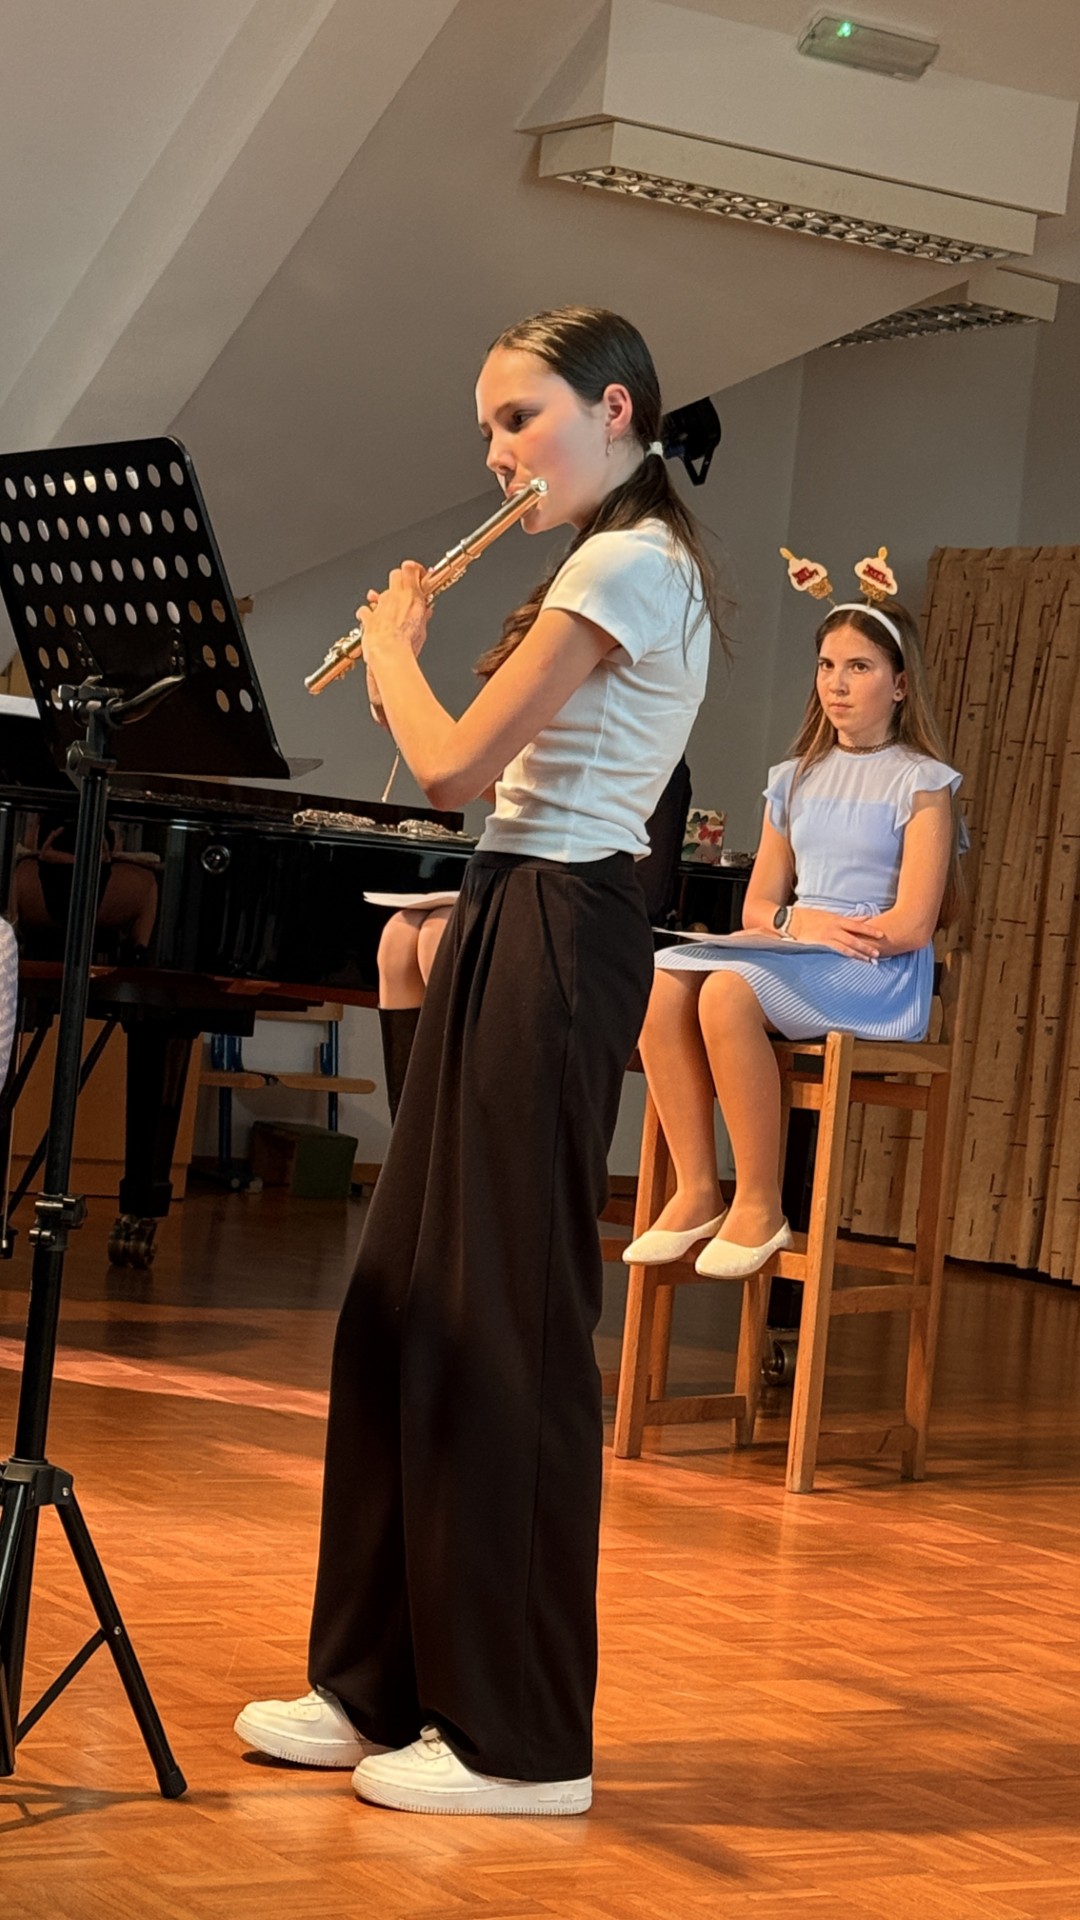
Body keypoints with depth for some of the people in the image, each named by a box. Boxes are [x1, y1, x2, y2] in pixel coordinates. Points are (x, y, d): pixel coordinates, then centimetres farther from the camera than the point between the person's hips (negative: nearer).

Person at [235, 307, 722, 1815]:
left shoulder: (628, 566, -12)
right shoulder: (632, 567, 18)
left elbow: (455, 767, -17)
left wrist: (393, 644, -1)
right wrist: (407, 655, 16)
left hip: (555, 937, -10)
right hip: (516, 923, 10)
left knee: (509, 1321, -7)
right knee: (405, 1301, 11)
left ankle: (526, 1740, 0)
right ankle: (384, 1679, 19)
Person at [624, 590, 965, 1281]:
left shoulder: (923, 782, 0)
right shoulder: (795, 779, 19)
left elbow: (912, 925, -9)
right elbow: (759, 904, 17)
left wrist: (800, 923, -7)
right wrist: (800, 922, -6)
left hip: (879, 976, -6)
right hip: (791, 960, 6)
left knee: (728, 992, -34)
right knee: (663, 983, -25)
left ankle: (759, 1207, -25)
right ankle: (696, 1192, -22)